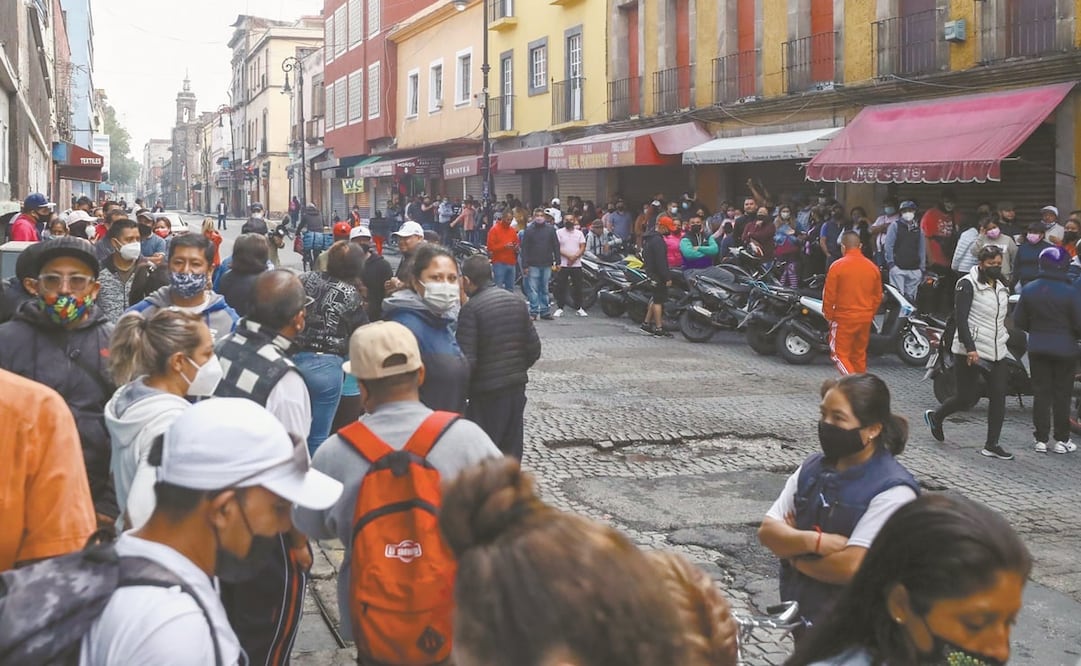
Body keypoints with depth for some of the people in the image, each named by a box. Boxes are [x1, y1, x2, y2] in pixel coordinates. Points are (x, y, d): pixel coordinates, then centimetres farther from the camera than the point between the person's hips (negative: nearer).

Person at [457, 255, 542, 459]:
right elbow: (534, 348, 8)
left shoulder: (470, 309, -15)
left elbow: (467, 359, -19)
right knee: (511, 452, 14)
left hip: (486, 391, -6)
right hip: (517, 388, 7)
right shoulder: (517, 302, 6)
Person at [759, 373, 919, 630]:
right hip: (800, 614, 6)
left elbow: (851, 566, -27)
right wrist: (815, 541, -22)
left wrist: (795, 554, -12)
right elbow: (767, 531, -5)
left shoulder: (893, 491, -20)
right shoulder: (812, 467, 0)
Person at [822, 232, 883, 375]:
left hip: (844, 318, -5)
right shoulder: (873, 267, 4)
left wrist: (828, 315, 4)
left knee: (840, 354, 1)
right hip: (865, 319, 5)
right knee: (860, 355, 16)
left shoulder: (837, 266, -11)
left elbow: (829, 295, -9)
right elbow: (878, 297, 11)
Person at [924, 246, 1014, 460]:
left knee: (998, 396, -1)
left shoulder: (1001, 288, 15)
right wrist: (970, 348, -24)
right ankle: (935, 416, 25)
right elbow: (961, 319, -16)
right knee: (967, 397, -2)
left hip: (996, 351, 7)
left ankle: (992, 445, 5)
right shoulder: (968, 285, -8)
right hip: (970, 350, -7)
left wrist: (1003, 342, 20)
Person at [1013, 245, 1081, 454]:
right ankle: (1061, 440, 11)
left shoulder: (1029, 289, -3)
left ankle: (1041, 439, 10)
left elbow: (1019, 320, 3)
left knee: (1041, 393, 9)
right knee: (1062, 394, 6)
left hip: (1037, 349, 3)